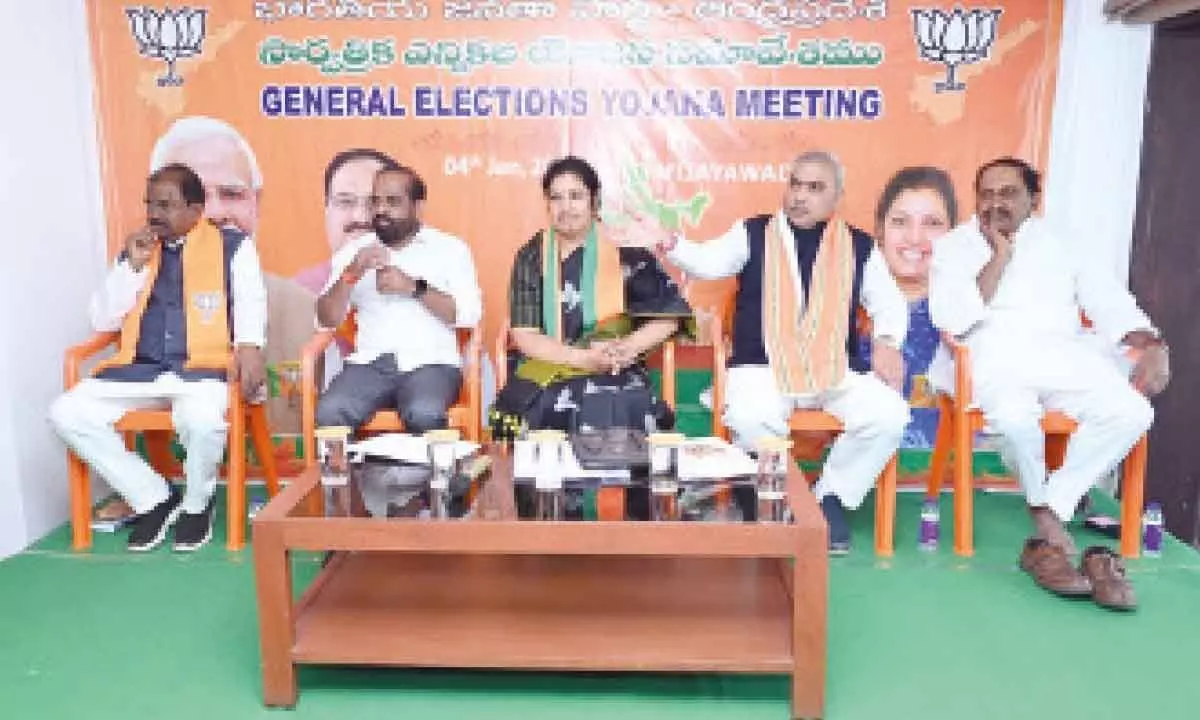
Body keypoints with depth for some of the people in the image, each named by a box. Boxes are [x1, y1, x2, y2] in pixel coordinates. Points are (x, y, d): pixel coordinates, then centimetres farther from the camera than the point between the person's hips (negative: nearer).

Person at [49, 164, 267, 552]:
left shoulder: (233, 245, 7)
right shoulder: (136, 250, 18)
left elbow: (250, 301, -5)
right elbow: (102, 321, 14)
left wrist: (249, 346, -27)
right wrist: (133, 266, 1)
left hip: (203, 366, -5)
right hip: (140, 368, 5)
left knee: (202, 419, -37)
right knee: (67, 412, -17)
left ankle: (196, 504, -4)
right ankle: (154, 498, -2)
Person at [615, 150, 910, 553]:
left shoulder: (859, 246, 12)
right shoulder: (753, 234, 6)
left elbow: (889, 303, 18)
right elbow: (707, 262, -10)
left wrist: (886, 342, -3)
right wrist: (668, 243, -30)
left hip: (837, 369, 3)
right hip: (763, 367, -2)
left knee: (889, 414, -22)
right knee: (750, 418, -33)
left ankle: (831, 497, 3)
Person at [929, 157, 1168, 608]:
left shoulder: (1057, 242, 20)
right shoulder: (955, 246, 9)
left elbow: (1108, 299, 15)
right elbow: (950, 319, -7)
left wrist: (1152, 346, -3)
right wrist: (999, 259, -5)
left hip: (1066, 354, 4)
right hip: (998, 355, -4)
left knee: (1131, 413, -25)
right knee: (1016, 417, -37)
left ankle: (1048, 519, -19)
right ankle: (1052, 529, -11)